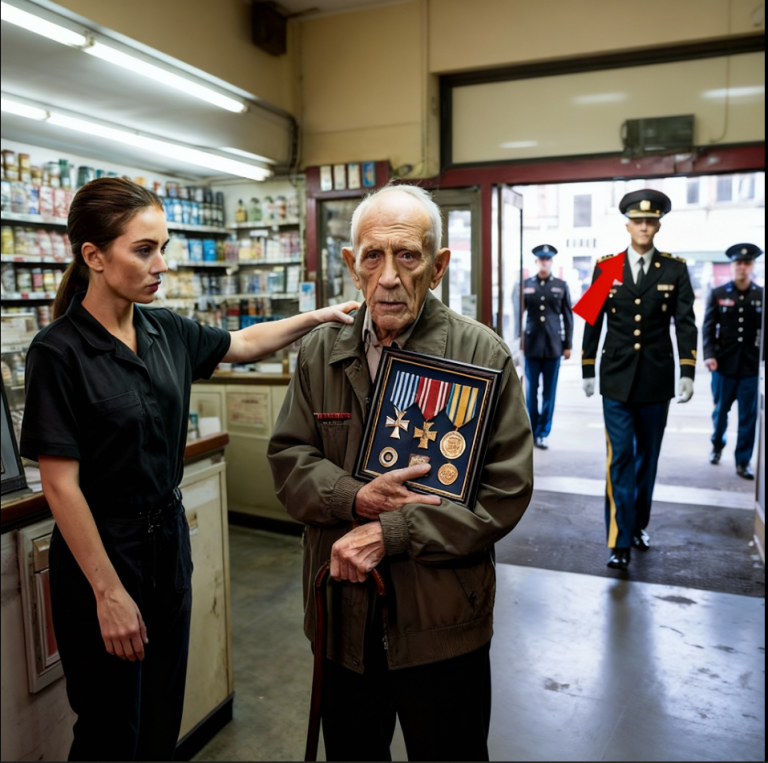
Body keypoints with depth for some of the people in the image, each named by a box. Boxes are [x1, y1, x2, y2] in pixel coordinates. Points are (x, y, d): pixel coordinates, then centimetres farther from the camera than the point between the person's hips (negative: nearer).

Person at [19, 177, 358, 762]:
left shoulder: (167, 332, -1)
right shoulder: (59, 353, -18)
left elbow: (241, 344, 17)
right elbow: (61, 485, -18)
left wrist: (320, 316, 7)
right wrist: (108, 593, -17)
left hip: (168, 540, 6)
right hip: (100, 554, -6)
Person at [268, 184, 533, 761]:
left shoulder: (484, 356, -12)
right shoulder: (320, 352, 0)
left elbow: (506, 492, -15)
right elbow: (288, 458, 0)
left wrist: (391, 532, -21)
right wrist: (354, 498, -19)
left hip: (443, 626, -3)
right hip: (341, 617, 3)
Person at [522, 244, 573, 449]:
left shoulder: (561, 285, 5)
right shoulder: (526, 284, 5)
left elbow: (568, 316, 6)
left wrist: (567, 344, 2)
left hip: (553, 345, 0)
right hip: (532, 344, 0)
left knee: (549, 391, 4)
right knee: (531, 390, 5)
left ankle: (542, 433, 13)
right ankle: (531, 432, 16)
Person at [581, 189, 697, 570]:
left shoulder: (675, 269, 2)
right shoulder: (606, 267, 2)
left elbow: (685, 324, 0)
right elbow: (593, 321, 5)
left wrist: (688, 373, -9)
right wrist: (587, 371, 5)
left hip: (656, 381, 1)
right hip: (617, 381, -1)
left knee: (647, 457, 12)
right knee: (620, 458, -5)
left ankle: (639, 524, 30)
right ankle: (620, 541, -1)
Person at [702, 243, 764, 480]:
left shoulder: (762, 296, 2)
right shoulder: (718, 294, 3)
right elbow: (708, 327, -1)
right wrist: (709, 354, -13)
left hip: (752, 365, 0)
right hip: (724, 363, 0)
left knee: (748, 416, 4)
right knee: (720, 409, 14)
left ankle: (743, 462, 15)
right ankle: (717, 444, 39)